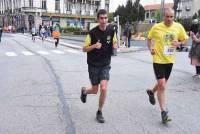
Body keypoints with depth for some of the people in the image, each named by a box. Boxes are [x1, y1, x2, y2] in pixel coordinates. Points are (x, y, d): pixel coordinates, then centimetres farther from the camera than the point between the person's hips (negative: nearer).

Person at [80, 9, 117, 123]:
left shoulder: (111, 32, -3)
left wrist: (115, 46, -12)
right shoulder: (92, 33, -13)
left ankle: (99, 112, 9)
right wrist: (94, 46, -26)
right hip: (93, 65, -2)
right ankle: (84, 91, 46)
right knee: (95, 90, 7)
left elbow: (115, 44, 13)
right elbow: (84, 49, -7)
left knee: (103, 89, -14)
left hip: (105, 65, 2)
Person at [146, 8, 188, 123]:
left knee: (163, 83, 21)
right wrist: (151, 48, -10)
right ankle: (164, 112, 1)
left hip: (170, 60, 4)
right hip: (158, 60, -4)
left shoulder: (179, 27, -3)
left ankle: (151, 92, 52)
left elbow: (184, 40, 8)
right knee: (162, 85, -9)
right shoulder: (156, 27, -9)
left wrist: (179, 43, -14)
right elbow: (149, 38, 7)